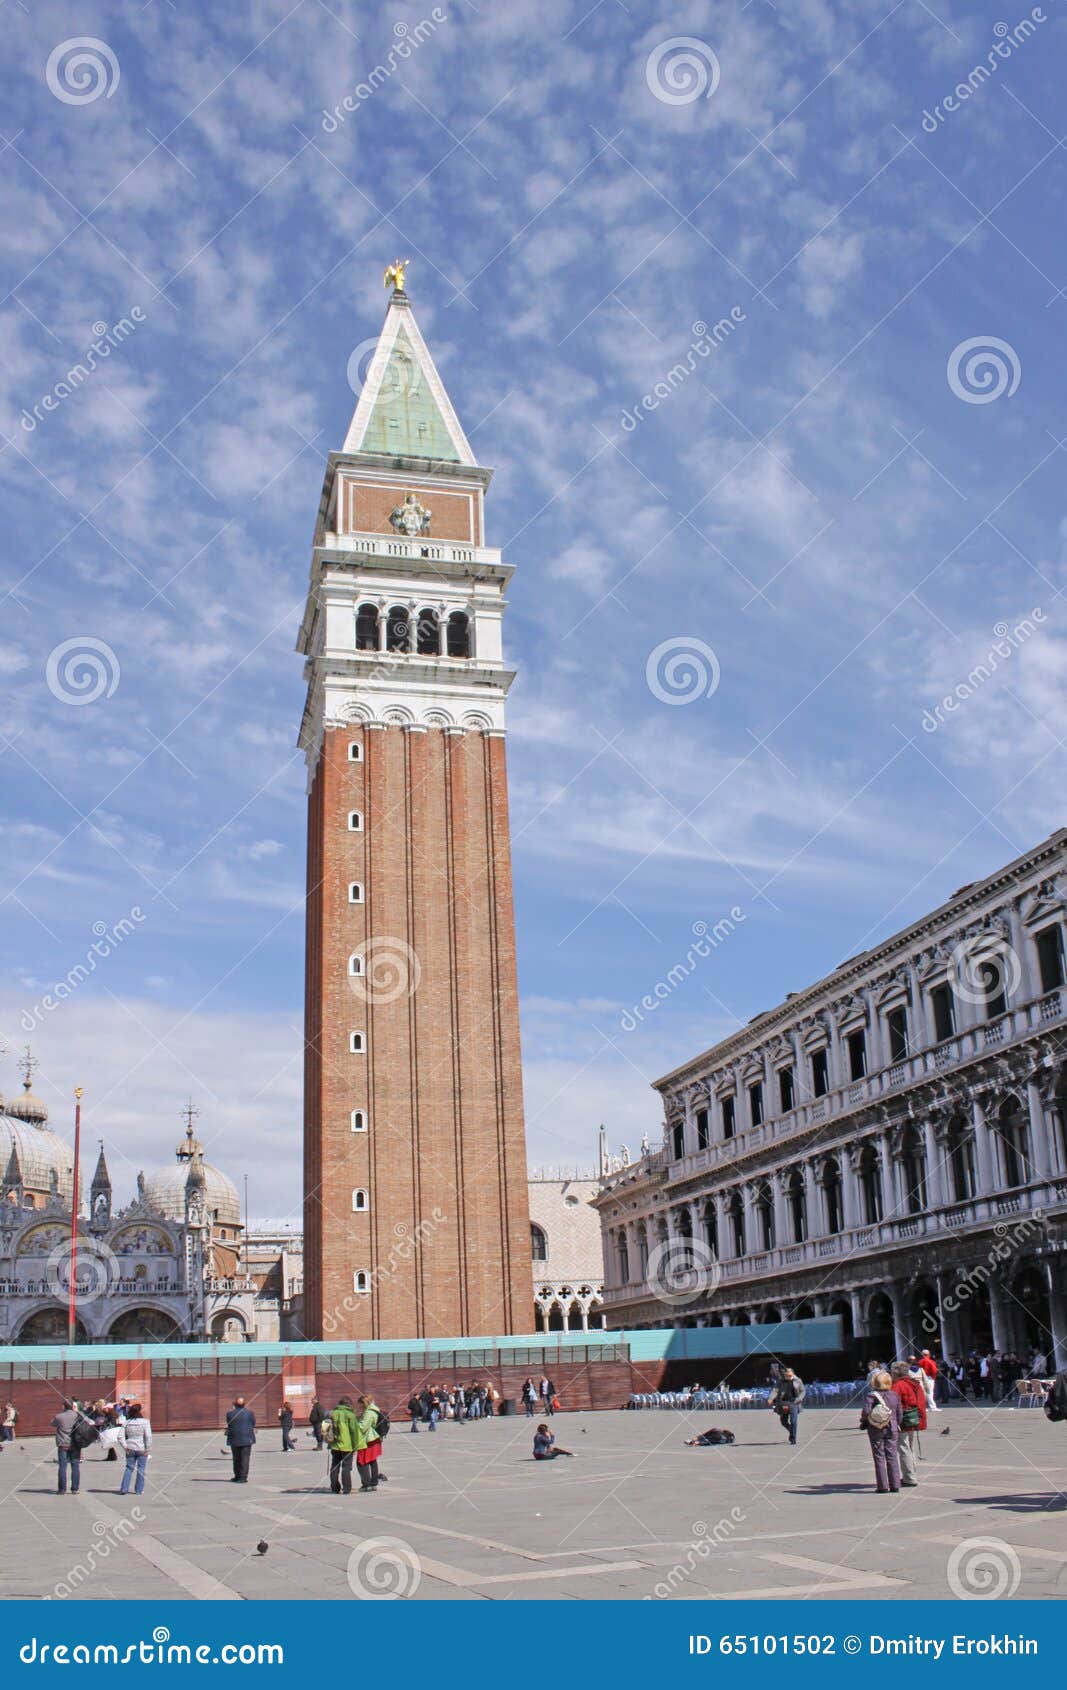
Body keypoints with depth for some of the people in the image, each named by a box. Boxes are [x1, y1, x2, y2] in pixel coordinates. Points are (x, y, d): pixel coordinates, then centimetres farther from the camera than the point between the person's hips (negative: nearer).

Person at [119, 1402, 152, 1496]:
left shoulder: (127, 1423, 0)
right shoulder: (145, 1422, -11)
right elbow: (148, 1436, -16)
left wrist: (125, 1447, 1)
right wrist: (148, 1449, -9)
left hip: (130, 1449, 3)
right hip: (141, 1449, -3)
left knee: (129, 1468, 15)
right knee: (141, 1469, 9)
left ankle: (124, 1489, 11)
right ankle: (139, 1490, 12)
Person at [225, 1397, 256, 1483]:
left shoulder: (230, 1413, -6)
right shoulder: (249, 1412, -6)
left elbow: (228, 1423, 8)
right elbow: (253, 1424, 3)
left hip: (234, 1439, 1)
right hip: (247, 1439, -1)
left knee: (236, 1458, 15)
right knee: (245, 1458, 0)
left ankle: (237, 1476, 22)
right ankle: (243, 1477, -5)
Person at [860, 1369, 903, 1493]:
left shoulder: (871, 1395, -11)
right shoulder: (895, 1395, 2)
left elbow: (866, 1411, -22)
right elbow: (899, 1414, 6)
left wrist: (863, 1421, -4)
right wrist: (897, 1426, 18)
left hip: (875, 1430, -3)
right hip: (892, 1429, 3)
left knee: (879, 1457, 3)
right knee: (892, 1457, 10)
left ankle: (883, 1486, 3)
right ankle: (895, 1485, 9)